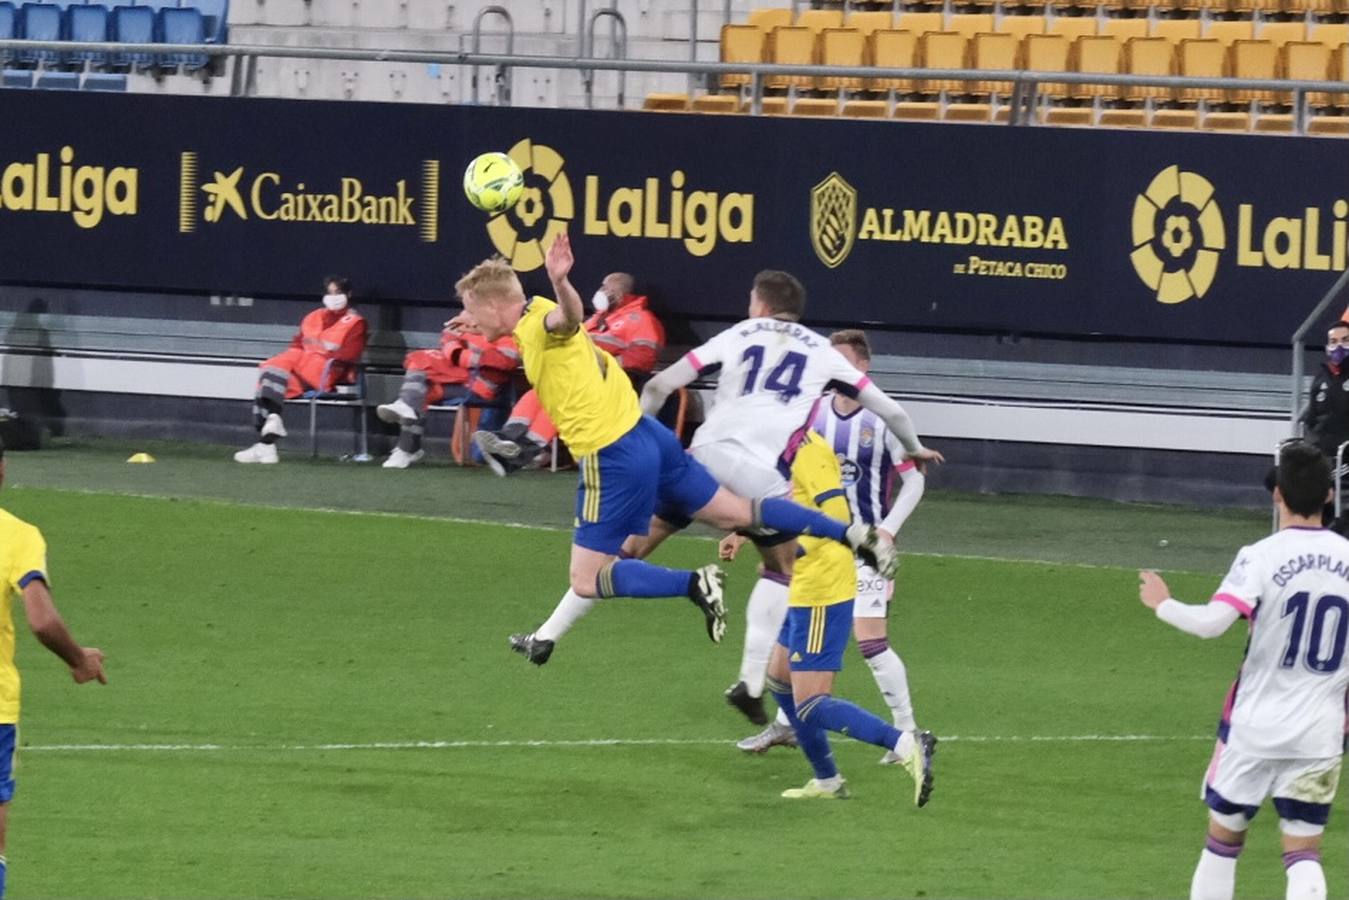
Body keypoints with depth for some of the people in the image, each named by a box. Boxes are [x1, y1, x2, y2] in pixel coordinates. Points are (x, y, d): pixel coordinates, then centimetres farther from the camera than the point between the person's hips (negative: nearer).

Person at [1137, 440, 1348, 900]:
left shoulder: (1261, 557, -13)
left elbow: (1211, 622, -23)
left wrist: (1163, 604, -5)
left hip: (1255, 725, -2)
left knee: (1224, 836, 16)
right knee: (1304, 851, 5)